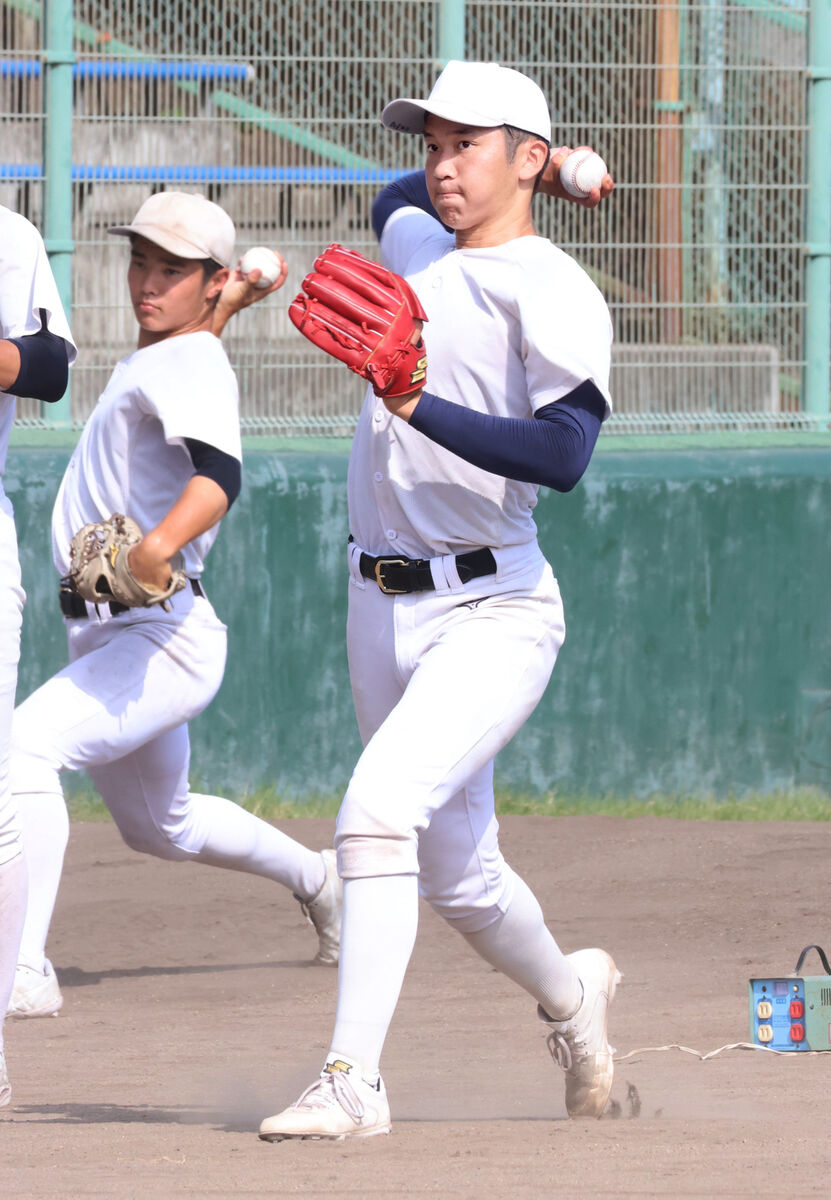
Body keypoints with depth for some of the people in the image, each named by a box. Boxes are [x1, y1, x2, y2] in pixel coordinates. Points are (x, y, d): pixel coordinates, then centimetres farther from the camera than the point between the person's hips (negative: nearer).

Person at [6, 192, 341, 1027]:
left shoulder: (195, 367, -14)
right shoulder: (149, 359, 15)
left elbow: (218, 474, -36)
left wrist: (160, 545, -52)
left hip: (167, 637, -11)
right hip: (100, 639, 11)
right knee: (157, 825, 28)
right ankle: (314, 878, 53)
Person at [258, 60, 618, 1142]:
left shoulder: (553, 293, -11)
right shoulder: (415, 246, 11)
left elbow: (564, 455, -26)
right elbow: (399, 198, 38)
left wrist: (423, 411, -34)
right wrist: (519, 172, 25)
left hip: (494, 613, -8)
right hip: (384, 608, 8)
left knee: (379, 807, -26)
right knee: (457, 878, 15)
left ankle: (353, 1082, -26)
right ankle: (570, 995, 43)